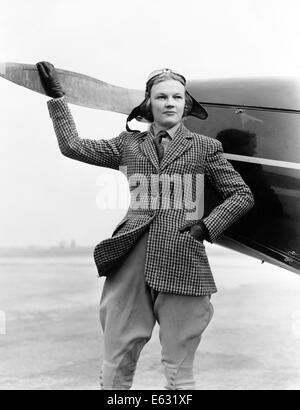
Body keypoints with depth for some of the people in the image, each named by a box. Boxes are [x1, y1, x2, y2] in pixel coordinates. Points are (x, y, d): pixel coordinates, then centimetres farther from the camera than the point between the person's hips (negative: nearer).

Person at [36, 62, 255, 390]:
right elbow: (72, 146, 17)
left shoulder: (204, 147, 12)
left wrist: (206, 227, 1)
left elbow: (242, 195, 13)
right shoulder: (129, 144, 16)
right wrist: (56, 95, 18)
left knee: (179, 370, 3)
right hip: (131, 258, 2)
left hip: (181, 261, -1)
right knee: (115, 367, 3)